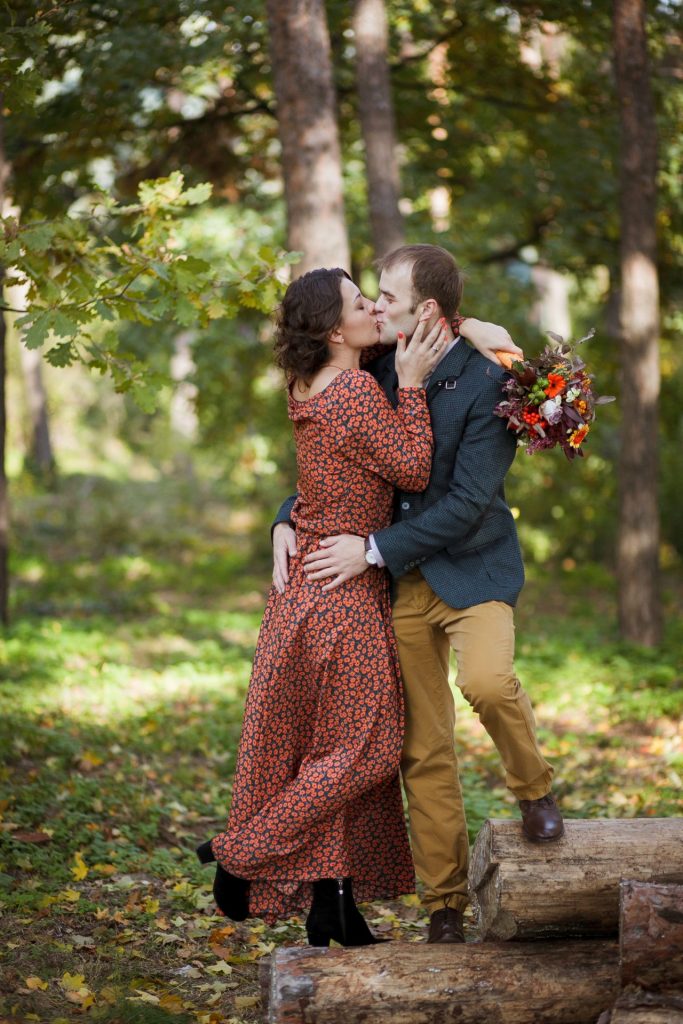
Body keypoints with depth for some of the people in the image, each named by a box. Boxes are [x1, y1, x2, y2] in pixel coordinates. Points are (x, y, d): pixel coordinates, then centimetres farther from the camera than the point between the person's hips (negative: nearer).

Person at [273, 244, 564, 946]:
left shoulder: (487, 384, -14)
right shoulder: (378, 372, 4)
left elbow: (468, 502, -19)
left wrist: (374, 549, -19)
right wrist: (287, 521, 1)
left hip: (472, 567, -5)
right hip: (399, 581, 5)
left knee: (487, 683, -32)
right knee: (423, 751, 4)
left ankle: (534, 789, 0)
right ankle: (445, 904, 15)